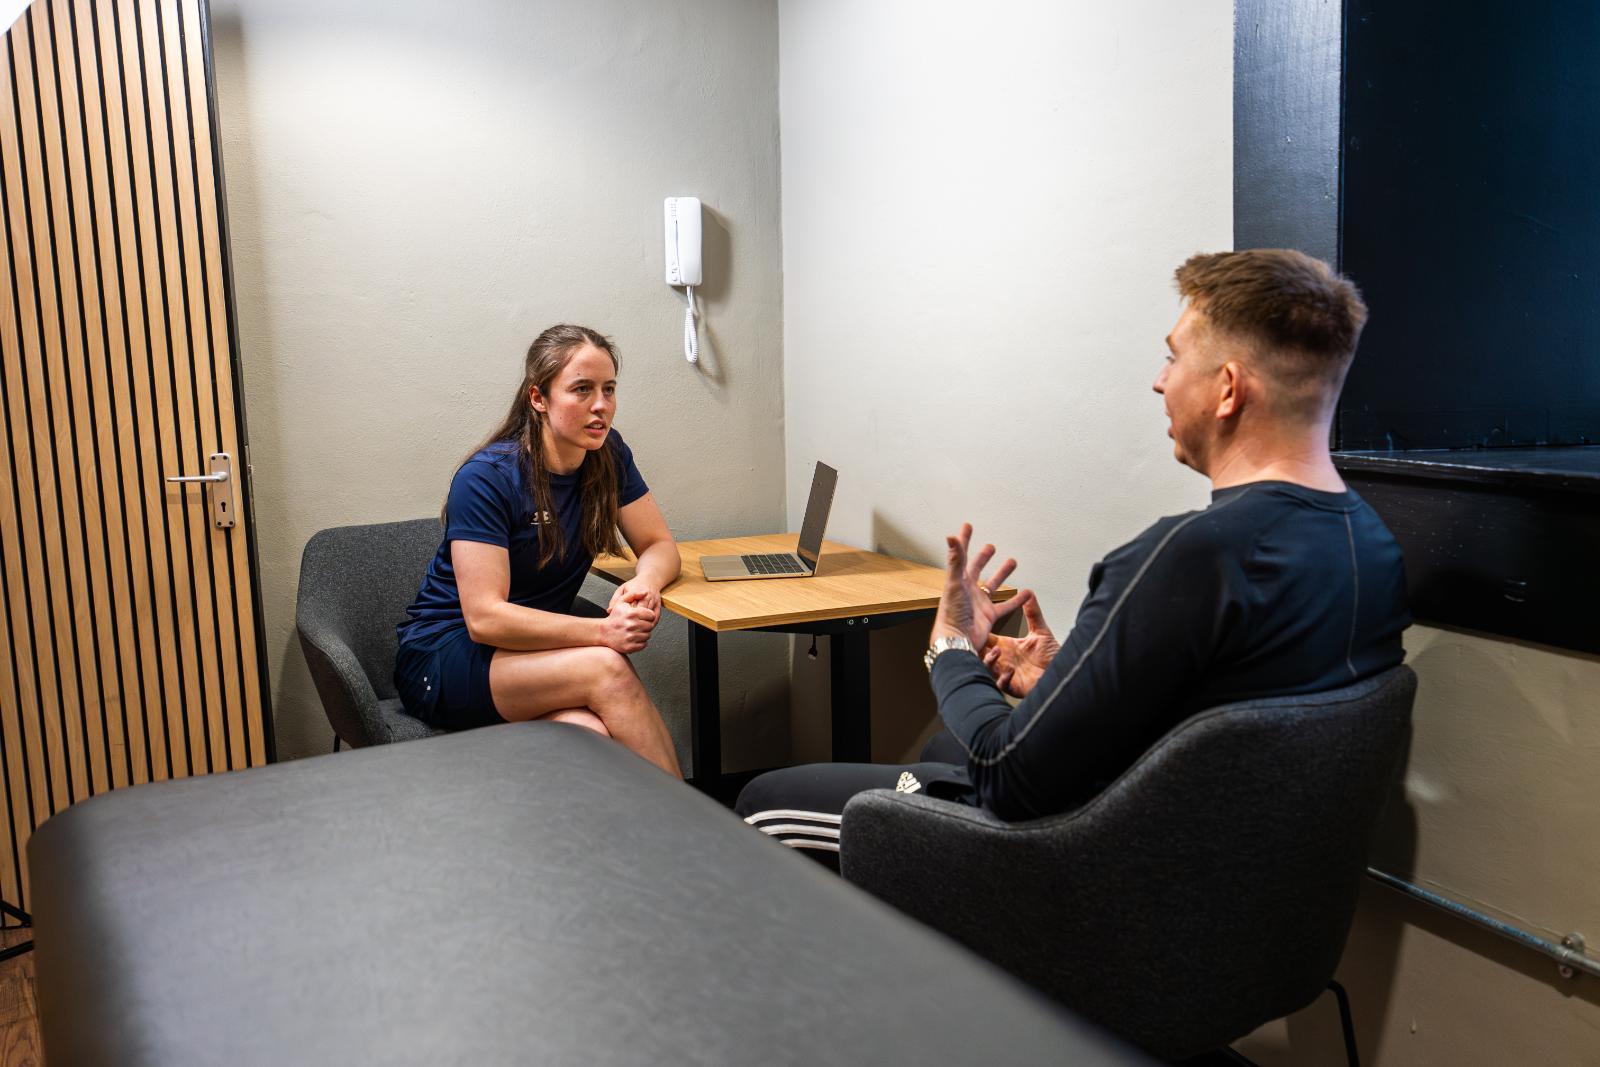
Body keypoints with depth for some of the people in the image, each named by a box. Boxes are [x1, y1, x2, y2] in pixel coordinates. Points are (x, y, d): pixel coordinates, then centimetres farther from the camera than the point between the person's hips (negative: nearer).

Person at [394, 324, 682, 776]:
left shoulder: (607, 454, -1)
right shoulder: (486, 477, -19)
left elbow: (660, 545, 5)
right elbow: (485, 617, -24)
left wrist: (645, 582, -20)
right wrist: (602, 631, -32)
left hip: (536, 649, 5)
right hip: (443, 660, -4)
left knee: (592, 736, -32)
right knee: (606, 667, -31)